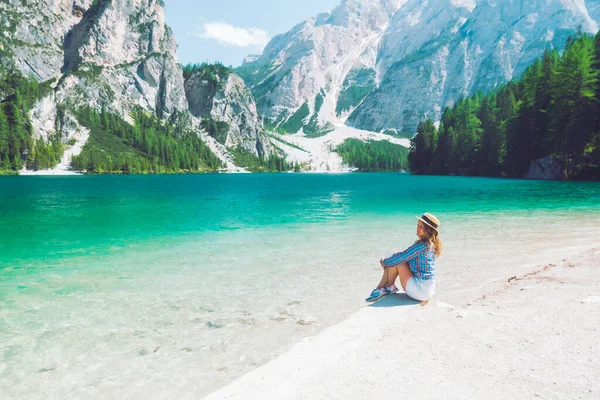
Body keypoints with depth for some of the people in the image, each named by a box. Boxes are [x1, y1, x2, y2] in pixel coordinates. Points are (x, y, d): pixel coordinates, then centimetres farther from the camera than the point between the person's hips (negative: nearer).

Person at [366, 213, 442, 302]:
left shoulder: (422, 245, -22)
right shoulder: (431, 244, 8)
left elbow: (402, 257, -17)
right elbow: (406, 256, 17)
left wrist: (384, 262, 1)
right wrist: (388, 260, 10)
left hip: (421, 290, -9)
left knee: (397, 261, -9)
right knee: (394, 259, 6)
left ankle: (390, 287, 11)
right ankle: (380, 288, 8)